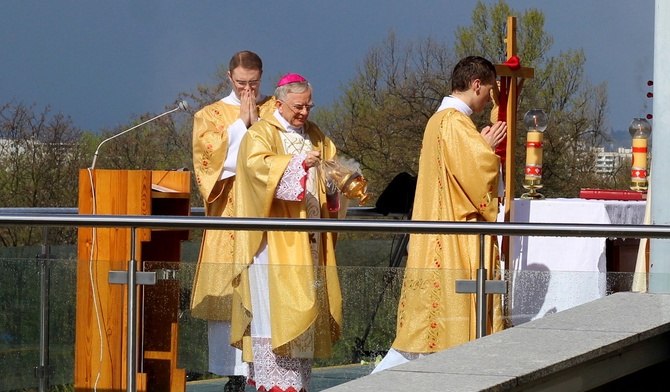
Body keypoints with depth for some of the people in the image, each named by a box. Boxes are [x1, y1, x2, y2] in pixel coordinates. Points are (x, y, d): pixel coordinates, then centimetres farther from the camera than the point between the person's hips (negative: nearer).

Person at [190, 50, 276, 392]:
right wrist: (242, 123, -2)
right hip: (228, 216, 0)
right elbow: (210, 154, -4)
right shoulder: (210, 115, 13)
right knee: (227, 294, -5)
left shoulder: (275, 111, 14)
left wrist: (257, 121, -6)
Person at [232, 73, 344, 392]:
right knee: (275, 304, -12)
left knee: (305, 303, 5)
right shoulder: (260, 134, -3)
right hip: (276, 239, -6)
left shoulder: (316, 136, 17)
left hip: (308, 239, 6)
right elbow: (258, 165, -20)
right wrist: (298, 163, -32)